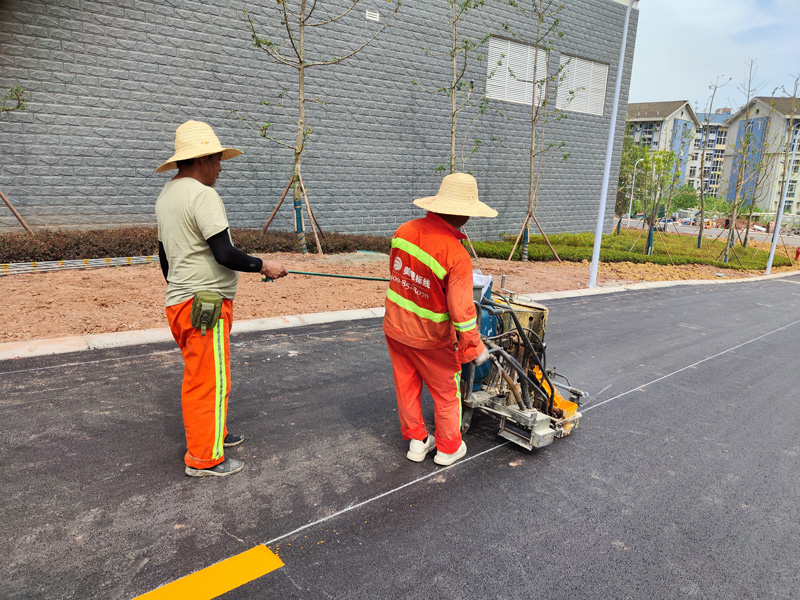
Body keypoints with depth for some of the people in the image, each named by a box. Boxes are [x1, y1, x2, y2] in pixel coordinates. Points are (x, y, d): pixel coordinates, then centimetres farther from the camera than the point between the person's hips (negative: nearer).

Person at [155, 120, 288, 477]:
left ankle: (213, 433, 36)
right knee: (209, 380, -1)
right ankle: (204, 458, 11)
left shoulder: (166, 195, 15)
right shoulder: (202, 194, -16)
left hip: (178, 301, 10)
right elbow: (224, 254, -23)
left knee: (199, 376, 21)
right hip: (205, 305, -10)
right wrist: (265, 266, -11)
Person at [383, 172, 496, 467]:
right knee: (446, 392, 17)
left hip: (395, 327, 6)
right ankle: (448, 448, 33)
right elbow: (462, 310, -26)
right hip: (429, 338, -6)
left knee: (407, 386, 20)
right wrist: (475, 347, -11)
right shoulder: (457, 255, -29)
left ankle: (416, 441, 36)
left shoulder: (405, 230, -10)